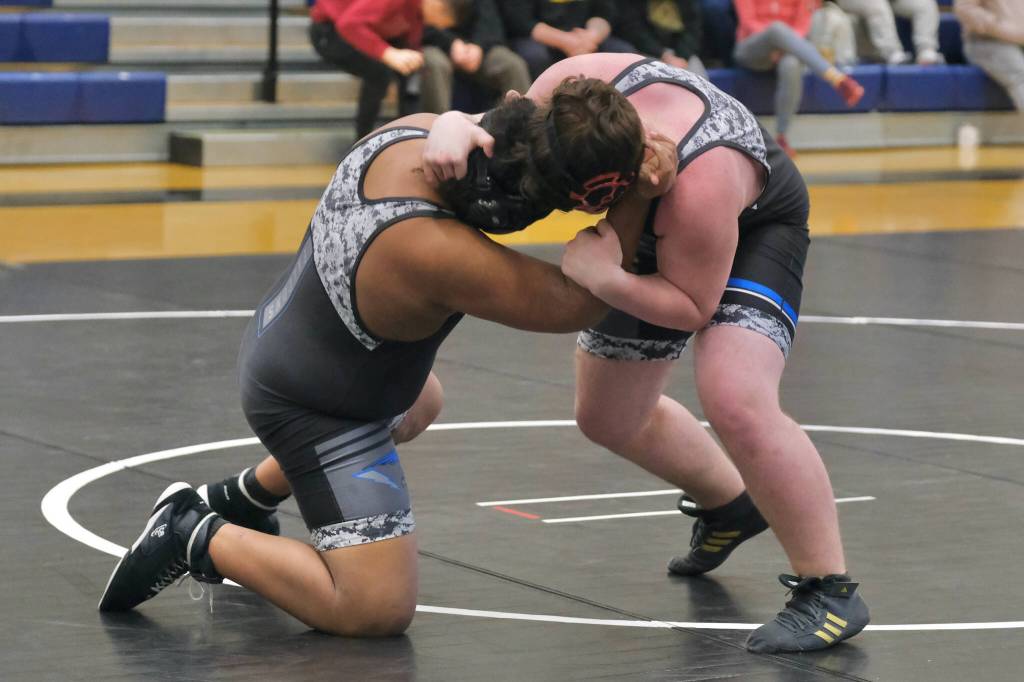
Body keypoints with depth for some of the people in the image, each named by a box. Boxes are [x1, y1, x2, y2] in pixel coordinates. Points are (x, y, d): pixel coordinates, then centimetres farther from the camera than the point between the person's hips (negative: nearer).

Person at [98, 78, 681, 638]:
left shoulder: (414, 131, -20)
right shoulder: (443, 256, -39)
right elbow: (580, 304, -27)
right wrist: (637, 200, -24)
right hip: (318, 408, -9)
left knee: (422, 404, 40)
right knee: (377, 609, -11)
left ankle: (237, 501, 42)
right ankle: (199, 540, -1)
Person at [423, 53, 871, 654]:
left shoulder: (696, 187, -46)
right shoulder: (575, 85, -35)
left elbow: (692, 307, -29)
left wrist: (608, 280, -44)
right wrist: (455, 128, -41)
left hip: (753, 226, -7)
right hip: (648, 239, 7)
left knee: (736, 403, -31)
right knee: (607, 419, 14)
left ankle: (831, 591, -16)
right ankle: (729, 508, 43)